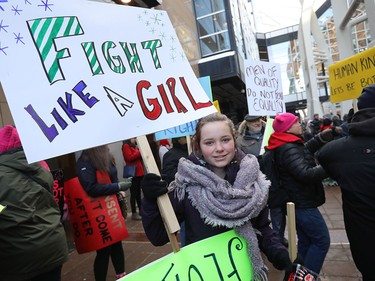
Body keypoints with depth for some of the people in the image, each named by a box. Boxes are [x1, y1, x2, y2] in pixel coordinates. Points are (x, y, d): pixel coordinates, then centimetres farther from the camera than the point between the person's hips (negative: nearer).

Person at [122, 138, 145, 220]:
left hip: (140, 172, 8)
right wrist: (139, 152, -12)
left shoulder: (135, 146, 21)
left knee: (138, 193, 13)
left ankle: (141, 211, 20)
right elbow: (129, 157, -16)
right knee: (134, 193, -4)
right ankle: (134, 213, 2)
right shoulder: (126, 146, -3)